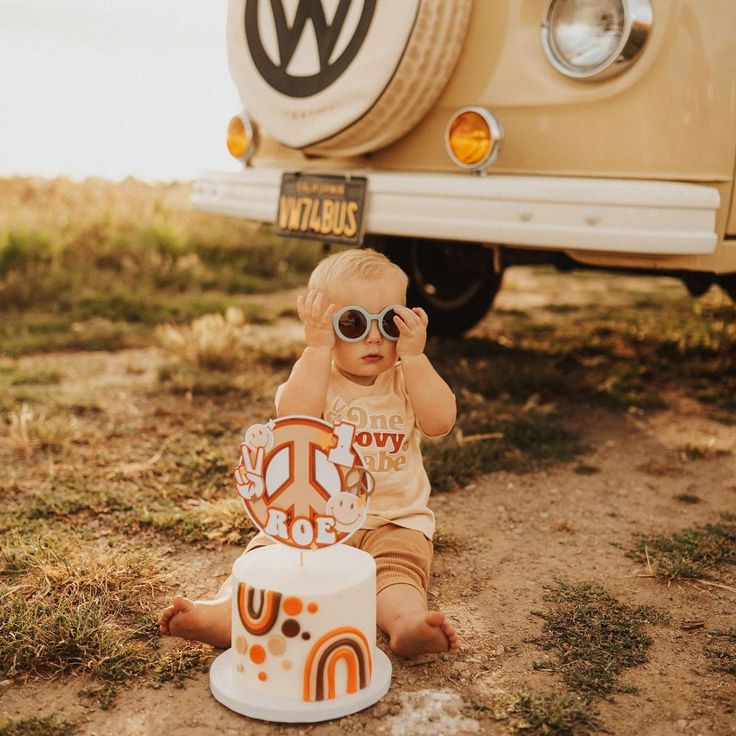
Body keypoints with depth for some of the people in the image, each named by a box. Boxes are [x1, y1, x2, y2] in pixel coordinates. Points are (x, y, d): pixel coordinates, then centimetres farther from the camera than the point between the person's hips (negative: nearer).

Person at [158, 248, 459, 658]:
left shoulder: (408, 378, 5)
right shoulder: (315, 374, 1)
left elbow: (441, 422, -15)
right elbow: (294, 417, -22)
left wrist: (413, 356, -18)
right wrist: (317, 349, -24)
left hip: (394, 520, 0)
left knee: (401, 563, -29)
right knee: (269, 553, -24)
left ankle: (407, 621, -54)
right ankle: (229, 613, -44)